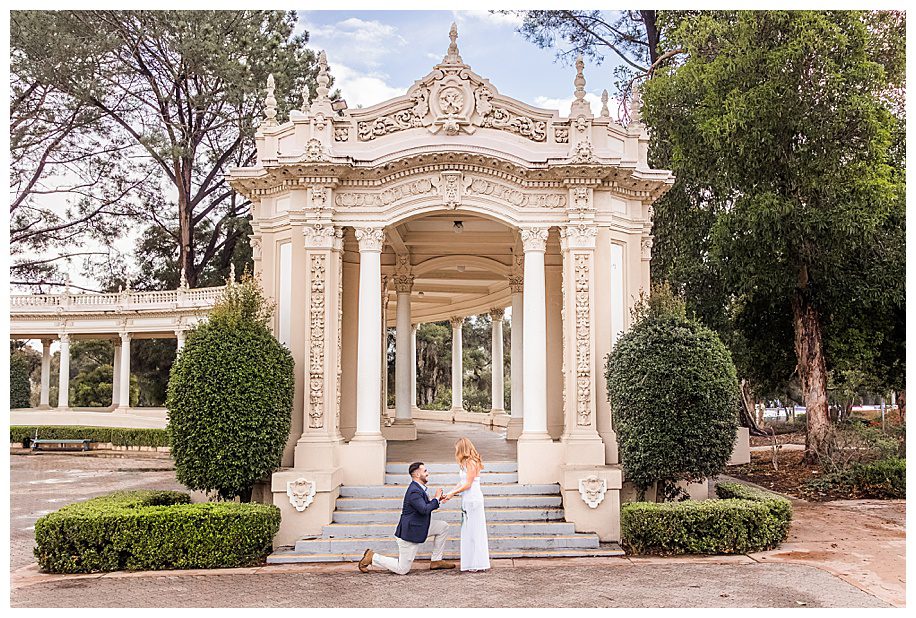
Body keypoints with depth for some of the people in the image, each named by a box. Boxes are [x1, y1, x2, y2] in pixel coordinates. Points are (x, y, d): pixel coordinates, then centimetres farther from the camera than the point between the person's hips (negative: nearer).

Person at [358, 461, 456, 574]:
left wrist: (437, 499, 3)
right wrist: (436, 499, -18)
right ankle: (372, 557, 9)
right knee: (402, 570, -4)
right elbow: (424, 510, -31)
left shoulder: (418, 488, 8)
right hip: (409, 532, -10)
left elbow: (425, 506, 17)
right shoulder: (414, 491, -24)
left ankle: (436, 561, 14)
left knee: (443, 527, 8)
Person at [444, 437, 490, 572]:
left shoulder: (471, 462, -13)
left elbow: (467, 484, -16)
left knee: (474, 530, -5)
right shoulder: (466, 463, 15)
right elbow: (461, 483, 15)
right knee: (468, 531, 10)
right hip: (467, 500, 9)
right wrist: (449, 493, 10)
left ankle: (478, 564, 0)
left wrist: (452, 494, -9)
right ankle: (471, 562, 15)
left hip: (473, 500, -9)